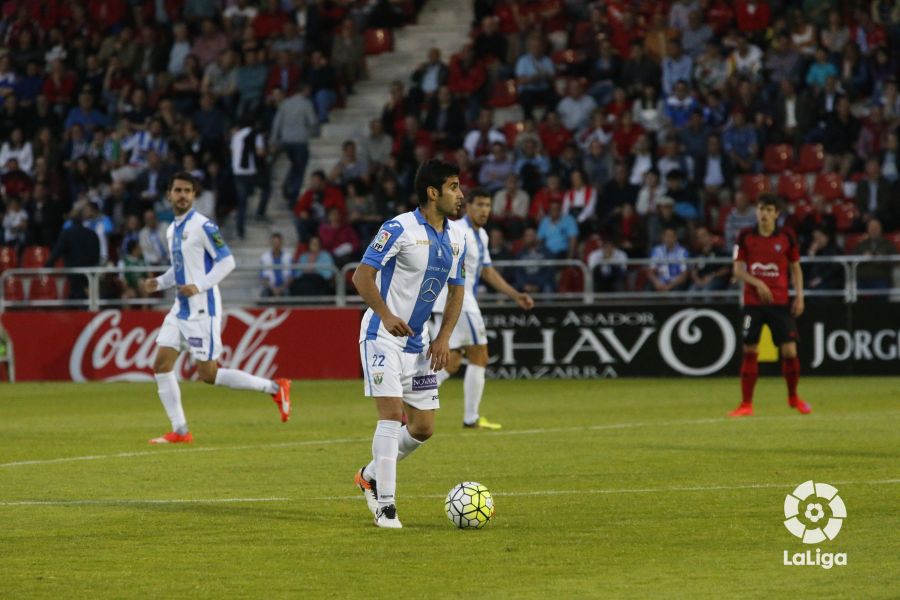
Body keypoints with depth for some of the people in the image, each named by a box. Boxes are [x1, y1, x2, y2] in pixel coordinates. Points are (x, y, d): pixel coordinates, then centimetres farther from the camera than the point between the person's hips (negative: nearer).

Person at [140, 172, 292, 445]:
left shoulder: (202, 226, -11)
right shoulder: (172, 229, 14)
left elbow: (227, 261, -15)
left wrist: (199, 286, -23)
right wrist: (159, 282, 8)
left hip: (202, 309, -8)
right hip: (181, 308, 8)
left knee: (207, 374, -7)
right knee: (161, 365, -1)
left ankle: (274, 388, 5)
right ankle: (179, 431, 4)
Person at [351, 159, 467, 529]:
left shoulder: (456, 239, 7)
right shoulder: (400, 229, -15)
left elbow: (456, 290, 16)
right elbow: (362, 276, -17)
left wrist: (444, 338, 3)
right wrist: (386, 315, -32)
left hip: (418, 341, 7)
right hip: (383, 336, -7)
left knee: (423, 427, 6)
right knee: (392, 415, -16)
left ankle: (370, 476, 28)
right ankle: (385, 505, -11)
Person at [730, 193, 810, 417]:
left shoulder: (786, 237, 2)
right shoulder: (745, 237, 1)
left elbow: (795, 268, 10)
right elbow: (738, 270, 0)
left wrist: (799, 295, 0)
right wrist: (757, 283, -16)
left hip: (780, 302, 0)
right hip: (753, 302, 0)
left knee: (790, 351, -6)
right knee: (749, 352, -2)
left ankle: (793, 397, 17)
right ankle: (746, 404, 5)